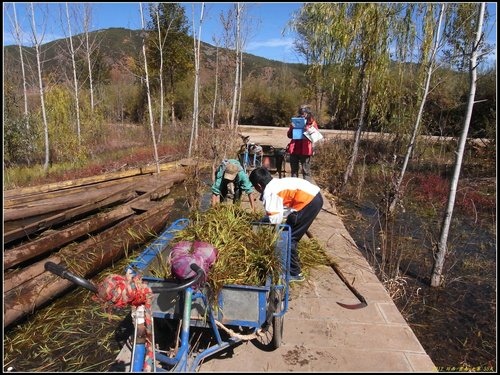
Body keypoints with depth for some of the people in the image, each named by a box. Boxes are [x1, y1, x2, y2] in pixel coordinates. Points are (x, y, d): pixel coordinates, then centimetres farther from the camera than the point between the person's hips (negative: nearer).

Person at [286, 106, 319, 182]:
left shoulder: (312, 123, 7)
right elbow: (289, 135, 12)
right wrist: (291, 128, -7)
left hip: (305, 150, -3)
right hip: (294, 149, 3)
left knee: (306, 171, -2)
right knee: (294, 170, 9)